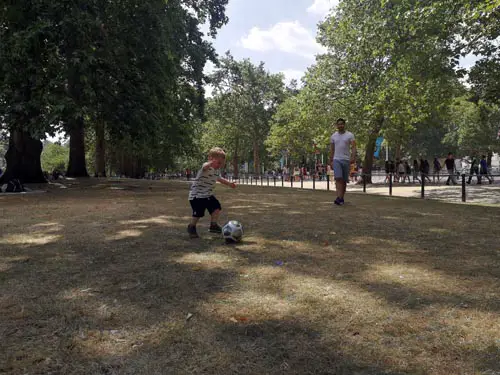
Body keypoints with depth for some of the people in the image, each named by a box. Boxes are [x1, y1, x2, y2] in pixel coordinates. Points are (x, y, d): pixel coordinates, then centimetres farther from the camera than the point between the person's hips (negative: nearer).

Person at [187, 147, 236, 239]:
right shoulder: (207, 168, -19)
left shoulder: (213, 171, 12)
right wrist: (211, 163, -69)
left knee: (217, 208, -3)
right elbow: (205, 167, -47)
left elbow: (219, 179, 33)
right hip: (197, 196, -9)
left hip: (207, 195, 9)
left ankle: (213, 225, 11)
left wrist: (229, 183, 38)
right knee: (198, 214, -6)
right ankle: (191, 227, 19)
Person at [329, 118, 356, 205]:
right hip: (336, 160, 0)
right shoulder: (333, 136, 10)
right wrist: (331, 161, 11)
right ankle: (339, 198, -22)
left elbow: (353, 147, -7)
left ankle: (342, 198, 18)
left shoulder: (350, 135, 3)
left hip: (346, 160, 0)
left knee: (344, 180, 6)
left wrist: (353, 157, -22)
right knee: (338, 178, -16)